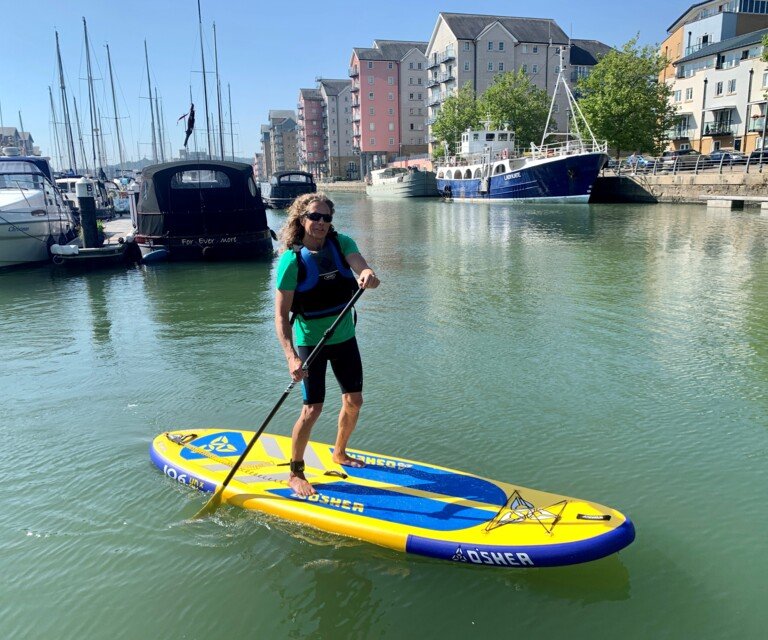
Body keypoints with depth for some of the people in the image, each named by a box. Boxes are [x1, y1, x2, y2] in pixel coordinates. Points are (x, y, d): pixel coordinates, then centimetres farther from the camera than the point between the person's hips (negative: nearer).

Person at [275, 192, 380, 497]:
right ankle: (295, 474, 12)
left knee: (354, 401, 13)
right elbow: (281, 315, -20)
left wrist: (368, 276, -47)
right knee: (312, 409, -8)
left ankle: (339, 453, 38)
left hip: (344, 337, 5)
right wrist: (291, 357, -31)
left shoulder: (341, 243, -5)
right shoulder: (292, 259, -17)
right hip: (310, 342, -5)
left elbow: (365, 271, -22)